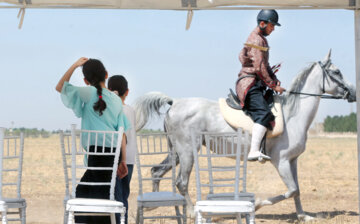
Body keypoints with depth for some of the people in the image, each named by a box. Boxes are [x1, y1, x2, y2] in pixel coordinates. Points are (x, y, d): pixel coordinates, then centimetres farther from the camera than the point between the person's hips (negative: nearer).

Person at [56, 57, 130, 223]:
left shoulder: (89, 93, -4)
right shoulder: (116, 100, 11)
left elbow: (60, 87, 5)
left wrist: (75, 66, 8)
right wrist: (123, 161, 11)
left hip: (97, 150, -6)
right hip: (113, 152, 6)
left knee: (99, 195, -4)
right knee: (83, 190, 17)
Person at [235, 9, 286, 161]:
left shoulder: (261, 39, 22)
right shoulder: (256, 40, -11)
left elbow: (265, 65, 26)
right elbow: (259, 67, -17)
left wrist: (275, 80, 13)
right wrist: (273, 85, -12)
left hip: (257, 85, 11)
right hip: (250, 83, -11)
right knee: (264, 114, -28)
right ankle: (254, 151, -42)